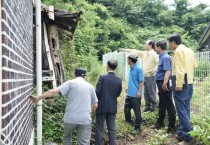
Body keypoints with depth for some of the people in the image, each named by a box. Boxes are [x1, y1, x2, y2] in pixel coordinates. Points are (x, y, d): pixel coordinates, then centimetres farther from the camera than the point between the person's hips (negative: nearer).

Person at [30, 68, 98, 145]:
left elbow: (54, 91, -11)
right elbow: (95, 105, 12)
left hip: (71, 118, -1)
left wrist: (38, 98, -8)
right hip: (85, 119, 1)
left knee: (66, 138, 24)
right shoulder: (90, 86, 11)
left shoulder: (70, 83, 1)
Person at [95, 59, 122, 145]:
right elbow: (118, 94, 5)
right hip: (112, 107, 3)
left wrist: (99, 98, 7)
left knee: (99, 128, 7)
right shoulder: (119, 80, -3)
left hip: (102, 106, -3)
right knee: (112, 128, 10)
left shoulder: (102, 77, -13)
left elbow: (97, 92, -13)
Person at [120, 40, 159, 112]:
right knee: (146, 93, 12)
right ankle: (147, 106, 22)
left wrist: (153, 70, -23)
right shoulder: (144, 53, 12)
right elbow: (135, 51, 18)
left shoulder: (154, 54, -11)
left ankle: (153, 107, 10)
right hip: (145, 76, 7)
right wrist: (125, 49, 20)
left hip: (151, 76, -7)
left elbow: (158, 63, -17)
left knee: (152, 92, -1)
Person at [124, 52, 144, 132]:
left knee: (137, 110, 2)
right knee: (126, 108, 17)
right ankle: (129, 122, 35)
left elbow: (141, 81, -15)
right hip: (129, 93, 9)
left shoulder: (138, 69, -15)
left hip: (135, 94, -9)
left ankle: (137, 126, 14)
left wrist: (139, 91, -18)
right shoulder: (131, 69, 9)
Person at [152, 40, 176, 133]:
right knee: (161, 105, 19)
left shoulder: (165, 57, -16)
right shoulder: (162, 57, 14)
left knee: (169, 105, -1)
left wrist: (165, 83, -34)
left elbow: (168, 71, -26)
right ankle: (160, 123, 32)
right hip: (160, 83, 10)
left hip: (164, 84, -10)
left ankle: (171, 126, 8)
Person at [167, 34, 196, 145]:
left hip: (181, 85, -9)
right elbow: (194, 65, 20)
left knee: (182, 111, -4)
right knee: (186, 110, 12)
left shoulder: (178, 51, -12)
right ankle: (181, 133, 20)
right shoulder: (189, 50, 12)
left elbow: (179, 69, -19)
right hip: (190, 83, 9)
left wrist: (178, 84, -20)